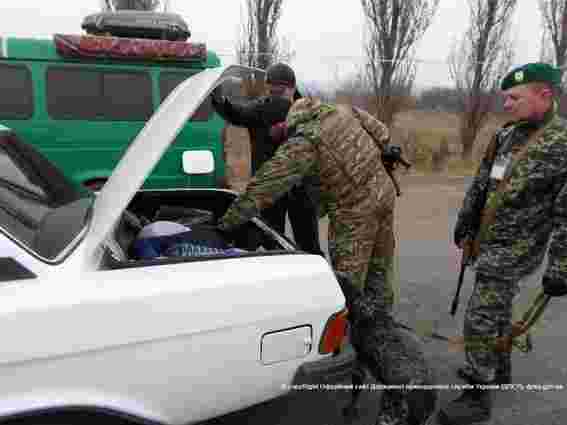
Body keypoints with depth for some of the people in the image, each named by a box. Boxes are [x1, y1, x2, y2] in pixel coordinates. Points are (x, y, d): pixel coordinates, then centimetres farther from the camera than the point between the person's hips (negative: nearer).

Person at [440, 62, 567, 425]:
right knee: (497, 309, 21)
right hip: (487, 243, 8)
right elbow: (481, 184, 15)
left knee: (481, 319, -7)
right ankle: (499, 369, 41)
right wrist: (464, 225, 20)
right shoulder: (505, 135, 6)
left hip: (515, 249, -8)